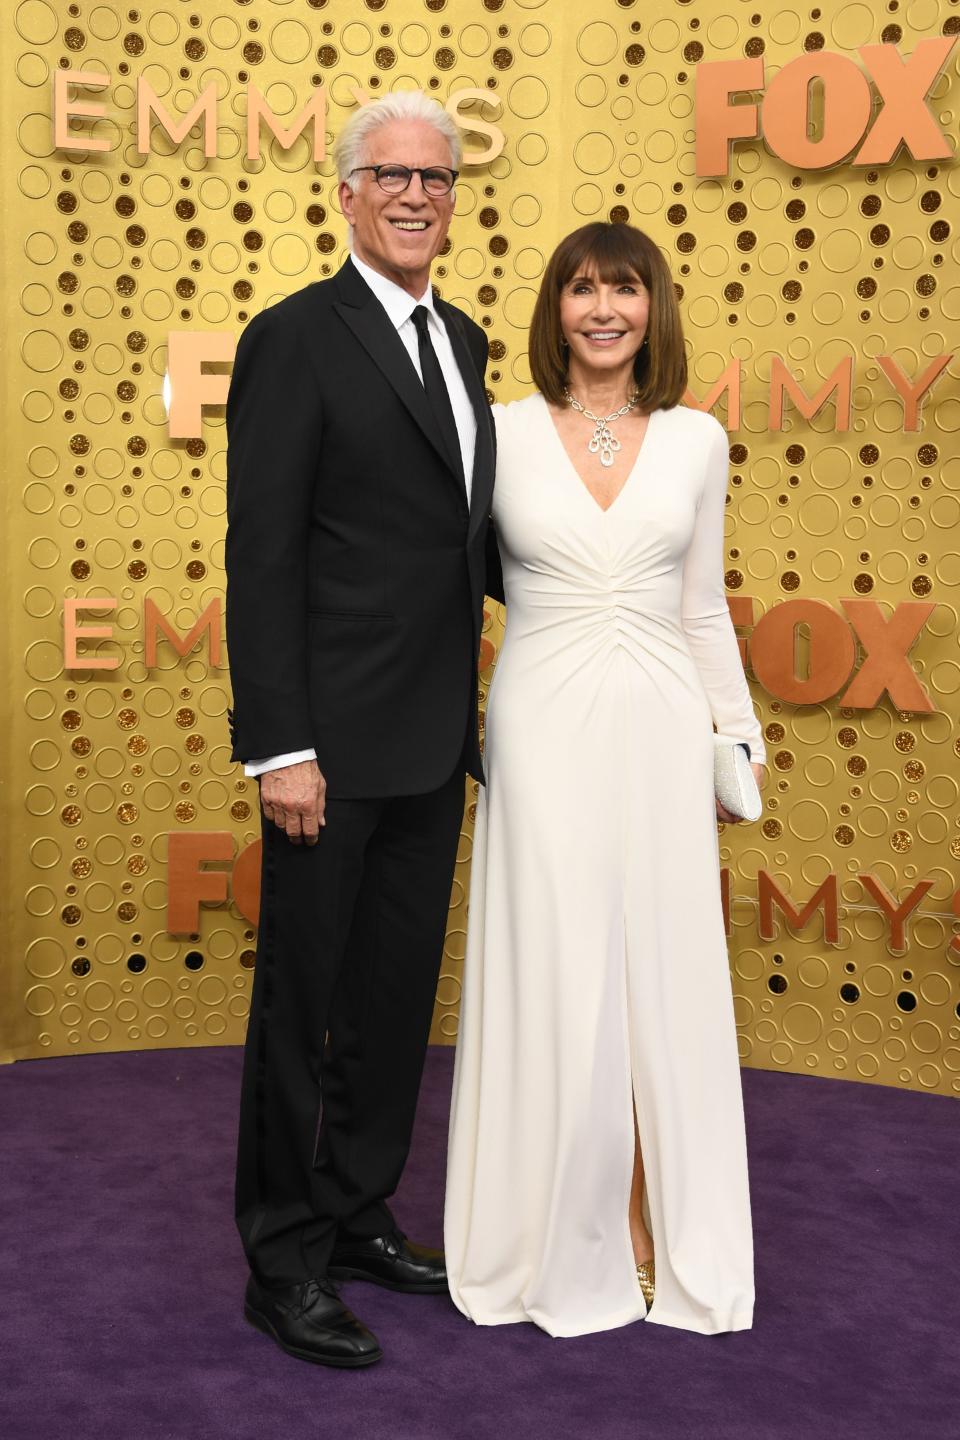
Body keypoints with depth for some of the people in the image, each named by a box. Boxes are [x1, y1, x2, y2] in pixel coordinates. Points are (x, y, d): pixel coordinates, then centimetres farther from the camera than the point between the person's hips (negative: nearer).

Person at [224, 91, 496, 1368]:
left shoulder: (464, 342, 13)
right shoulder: (296, 339, -9)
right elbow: (261, 558, -14)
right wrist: (279, 747, -18)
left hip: (436, 738, 7)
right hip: (336, 741, -7)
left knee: (399, 993, 17)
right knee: (303, 1003, 5)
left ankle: (359, 1213, 34)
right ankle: (285, 1265, 20)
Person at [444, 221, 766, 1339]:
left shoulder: (697, 441, 6)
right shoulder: (501, 433, 0)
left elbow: (703, 608, 11)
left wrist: (740, 733, 12)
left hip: (659, 731, 2)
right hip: (544, 732, -2)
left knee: (660, 980, 8)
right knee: (549, 983, 4)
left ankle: (657, 1229, 24)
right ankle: (559, 1241, 21)